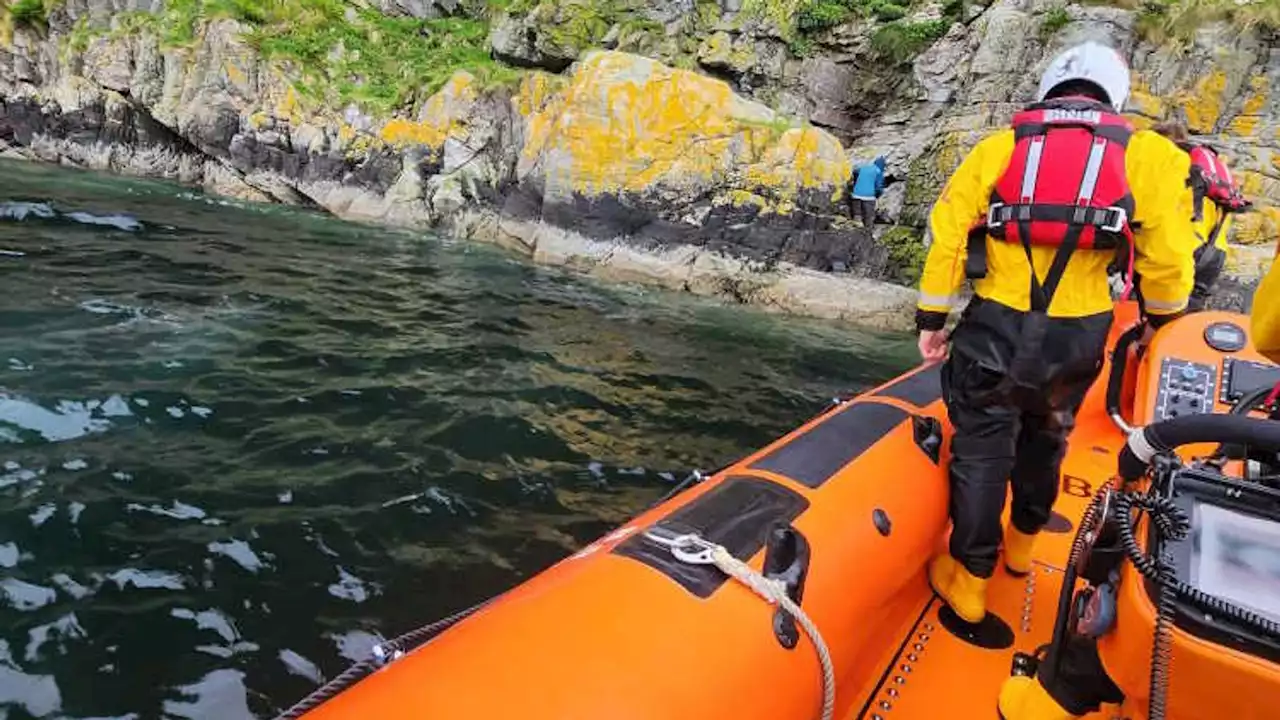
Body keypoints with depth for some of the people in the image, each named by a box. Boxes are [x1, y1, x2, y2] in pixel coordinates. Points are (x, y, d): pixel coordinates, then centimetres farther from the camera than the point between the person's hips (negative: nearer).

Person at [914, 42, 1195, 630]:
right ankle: (1021, 543, 42)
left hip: (995, 327, -1)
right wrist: (1162, 322, 17)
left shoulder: (999, 146, 7)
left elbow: (948, 232, -2)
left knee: (981, 449, 8)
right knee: (1044, 439, 23)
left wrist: (932, 318, 3)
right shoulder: (1146, 153, 7)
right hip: (1078, 336, 2)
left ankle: (969, 581, 14)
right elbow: (1167, 254, 0)